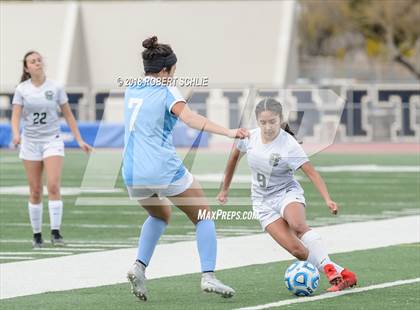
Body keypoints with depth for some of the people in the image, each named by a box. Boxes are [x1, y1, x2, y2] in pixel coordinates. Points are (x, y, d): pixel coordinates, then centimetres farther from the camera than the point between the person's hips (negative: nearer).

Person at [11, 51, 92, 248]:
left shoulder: (55, 88, 0)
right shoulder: (22, 89, 0)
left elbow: (68, 115, 5)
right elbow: (16, 115, -6)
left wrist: (79, 140, 1)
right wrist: (16, 134, -26)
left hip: (52, 141, -1)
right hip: (30, 142, 1)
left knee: (53, 186, -16)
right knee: (35, 191, 3)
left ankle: (56, 233, -16)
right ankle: (37, 235, 13)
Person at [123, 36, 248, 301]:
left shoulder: (132, 90, 13)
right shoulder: (167, 92, -5)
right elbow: (190, 118, -23)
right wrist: (227, 132, -34)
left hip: (132, 174, 6)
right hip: (165, 170, -6)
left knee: (160, 215, 32)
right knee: (203, 217, 11)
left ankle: (140, 266, 11)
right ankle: (208, 276, -5)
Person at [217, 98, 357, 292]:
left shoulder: (289, 145, -19)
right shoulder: (250, 137, -7)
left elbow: (312, 173, -20)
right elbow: (235, 156, 13)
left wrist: (328, 200, -33)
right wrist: (225, 188, 22)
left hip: (288, 192, -3)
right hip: (263, 202, 3)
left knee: (297, 225, -38)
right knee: (296, 249, -18)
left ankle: (329, 268, -35)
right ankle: (338, 273, -13)